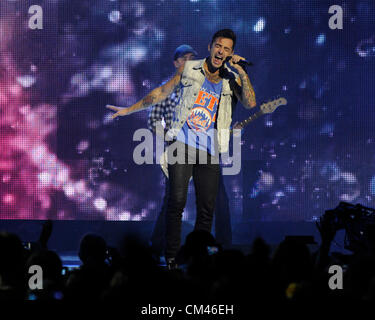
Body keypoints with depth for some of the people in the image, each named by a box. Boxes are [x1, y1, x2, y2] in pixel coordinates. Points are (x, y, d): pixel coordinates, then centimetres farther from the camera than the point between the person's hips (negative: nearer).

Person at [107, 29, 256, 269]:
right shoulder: (190, 69, 6)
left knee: (207, 208, 0)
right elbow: (162, 92, 15)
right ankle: (171, 258, -5)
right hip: (183, 143, -2)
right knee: (177, 201, -11)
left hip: (209, 151, 2)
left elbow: (250, 103, -7)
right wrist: (129, 110, 16)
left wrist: (242, 72, -13)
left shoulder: (232, 80, 8)